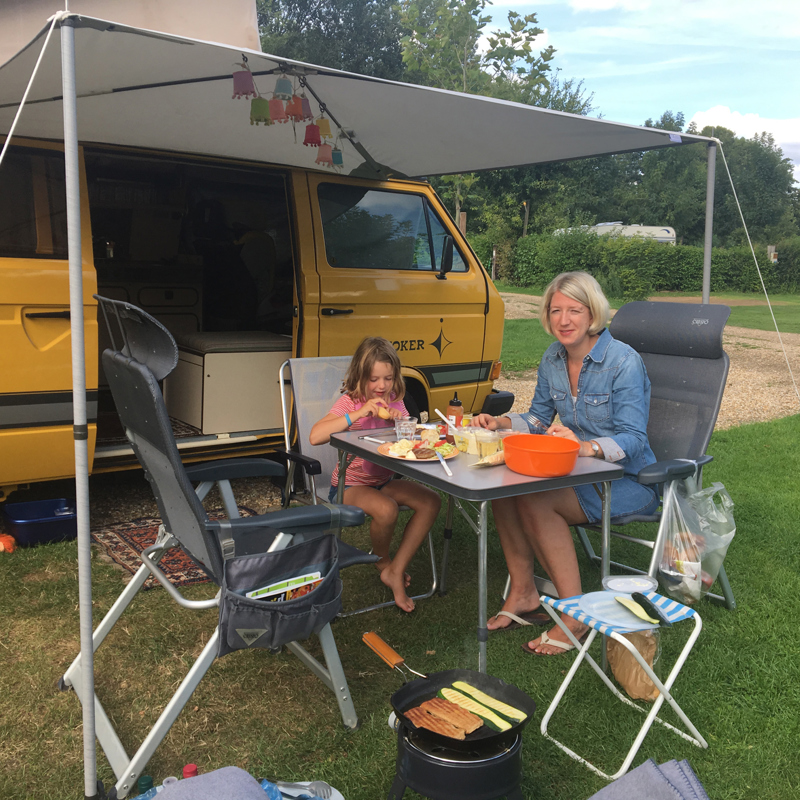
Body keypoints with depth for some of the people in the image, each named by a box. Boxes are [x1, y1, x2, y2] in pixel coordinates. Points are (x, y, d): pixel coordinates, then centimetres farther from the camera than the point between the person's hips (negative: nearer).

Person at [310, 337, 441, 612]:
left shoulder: (394, 402, 5)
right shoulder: (349, 403, -12)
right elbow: (315, 436, -27)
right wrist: (359, 413, -31)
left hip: (386, 480, 6)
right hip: (350, 484, -6)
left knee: (431, 501, -16)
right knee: (386, 508, -34)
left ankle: (395, 571, -11)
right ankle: (382, 561, 0)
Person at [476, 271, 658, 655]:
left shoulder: (624, 362, -17)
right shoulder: (553, 358, 4)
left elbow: (631, 440, -22)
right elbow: (539, 418, 15)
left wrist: (586, 447, -41)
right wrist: (502, 422, -5)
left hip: (627, 481, -7)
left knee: (536, 501, -29)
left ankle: (575, 615, -17)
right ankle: (523, 595, -4)